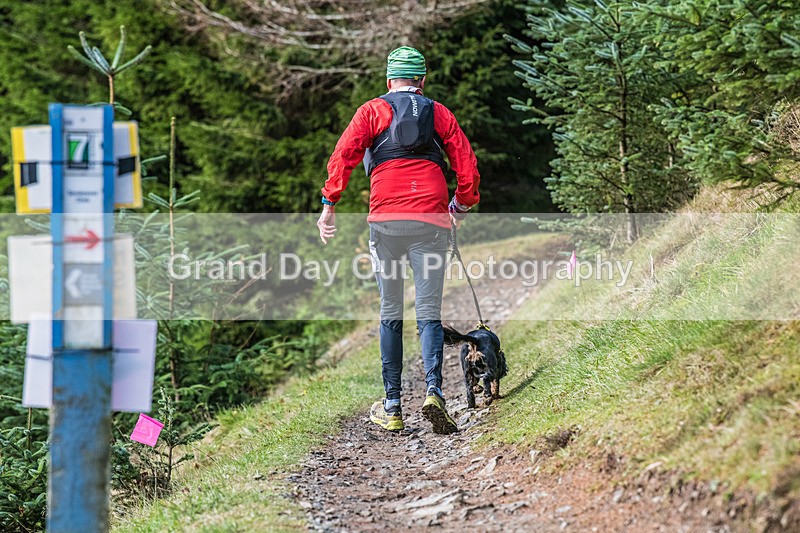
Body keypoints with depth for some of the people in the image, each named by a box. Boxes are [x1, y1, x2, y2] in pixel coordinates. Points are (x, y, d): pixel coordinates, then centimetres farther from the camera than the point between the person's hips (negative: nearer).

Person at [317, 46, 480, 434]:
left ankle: (392, 408, 8)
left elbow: (344, 155, -2)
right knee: (429, 313, 1)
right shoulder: (440, 114, 14)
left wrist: (329, 206, -1)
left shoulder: (373, 111, 11)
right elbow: (467, 165, 10)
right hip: (431, 220, 0)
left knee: (390, 314, 8)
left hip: (385, 219, 0)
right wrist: (461, 206, 25)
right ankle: (433, 390, -21)